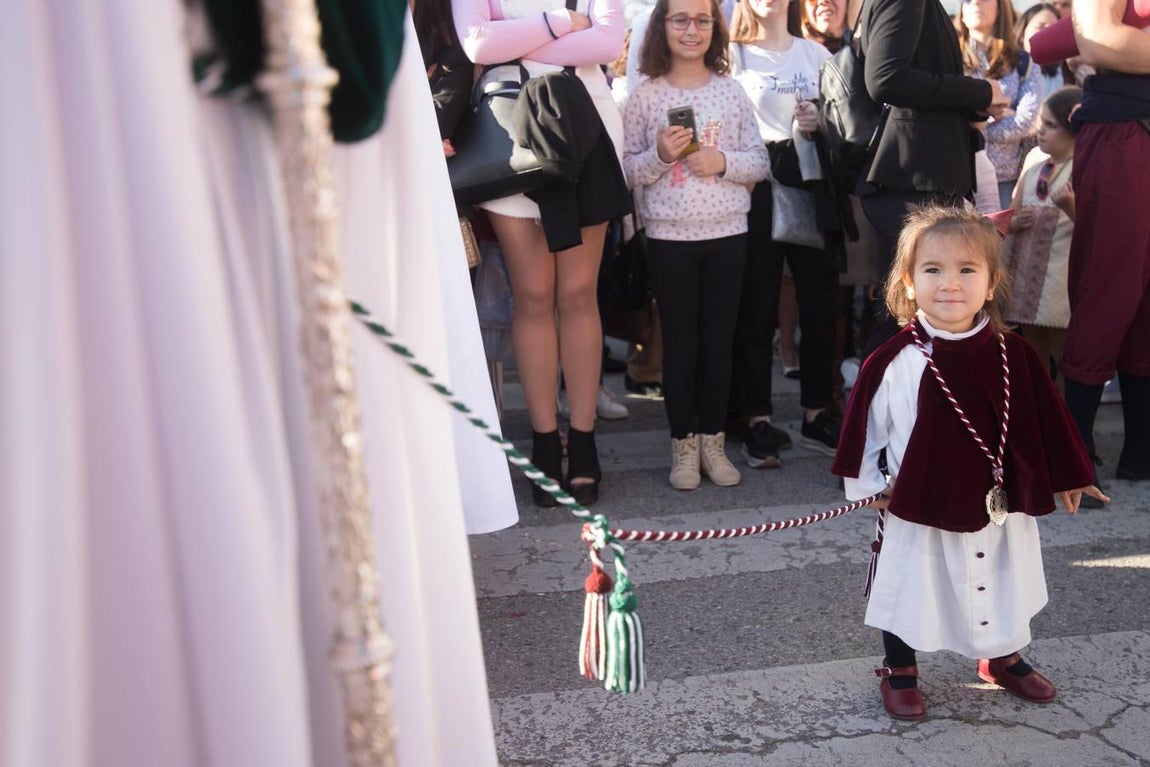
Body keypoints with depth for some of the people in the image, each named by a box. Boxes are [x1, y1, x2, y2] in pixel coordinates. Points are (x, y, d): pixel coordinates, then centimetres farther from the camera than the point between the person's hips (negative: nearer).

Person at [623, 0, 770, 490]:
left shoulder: (731, 91, 3)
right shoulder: (646, 96, 0)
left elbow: (760, 161, 5)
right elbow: (629, 170, 1)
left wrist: (722, 162, -13)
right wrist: (660, 155, -17)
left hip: (727, 234, 1)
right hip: (669, 237, -1)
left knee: (719, 341, 8)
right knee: (680, 343, 6)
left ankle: (713, 440, 20)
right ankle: (683, 445, 17)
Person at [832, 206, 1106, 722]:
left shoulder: (1013, 356, -9)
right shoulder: (895, 362, -16)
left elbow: (1046, 419, 2)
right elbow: (866, 422, -5)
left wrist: (1066, 476, 8)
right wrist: (866, 482, 0)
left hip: (999, 505, 3)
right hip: (918, 506, -3)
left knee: (1003, 587, 22)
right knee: (910, 589, 12)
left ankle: (1004, 659, 48)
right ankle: (899, 674, 33)